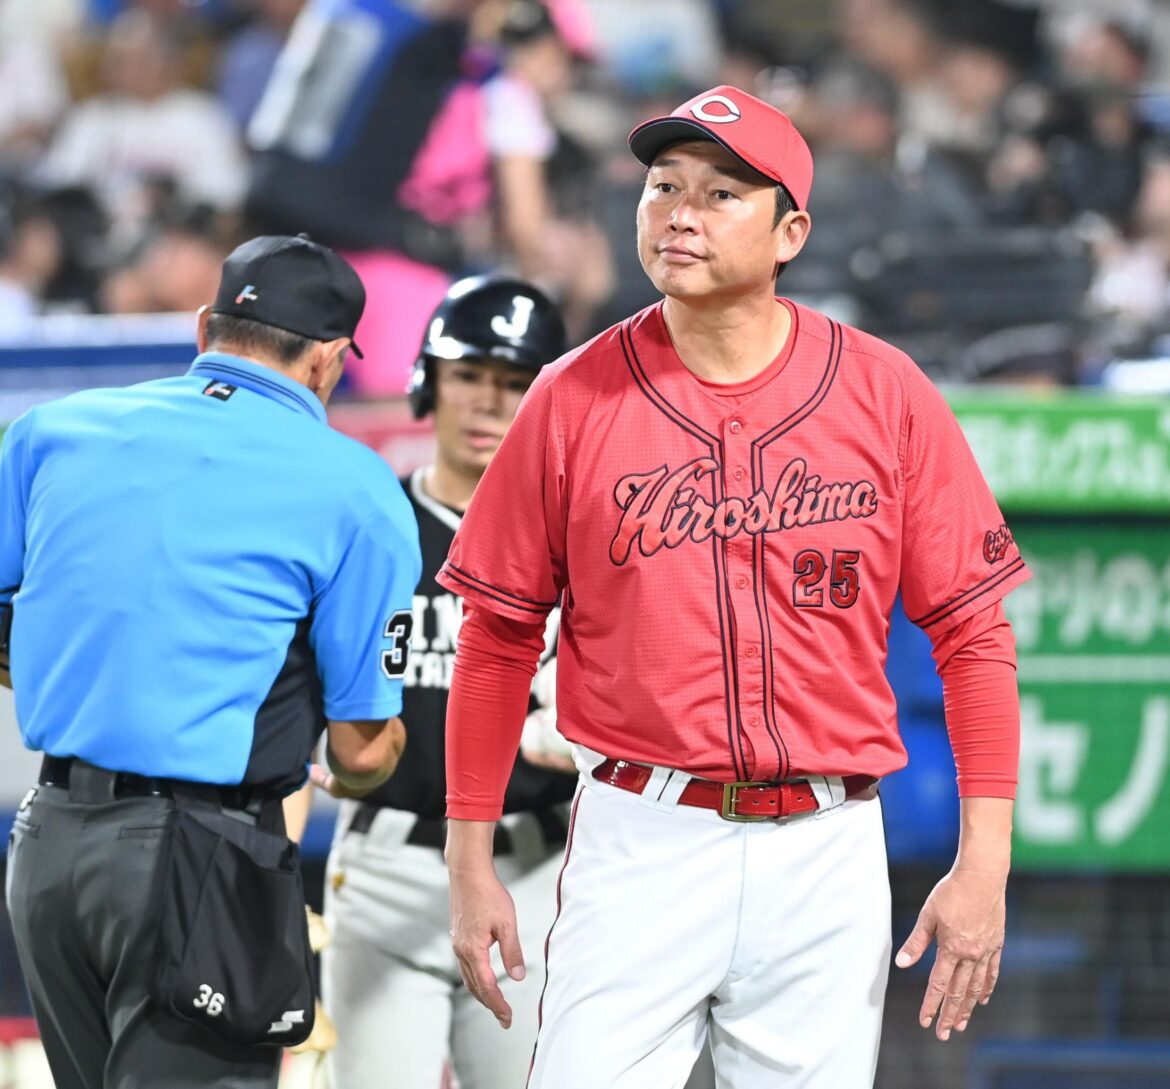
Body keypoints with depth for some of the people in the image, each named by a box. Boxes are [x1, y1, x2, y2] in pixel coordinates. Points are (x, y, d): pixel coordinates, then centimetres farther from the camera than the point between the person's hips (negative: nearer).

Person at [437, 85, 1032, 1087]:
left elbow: (971, 629, 2)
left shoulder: (886, 393, 1)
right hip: (638, 844, 0)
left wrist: (985, 858, -5)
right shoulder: (573, 399, 1)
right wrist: (471, 859, 3)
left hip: (825, 853, 1)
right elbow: (498, 637, 6)